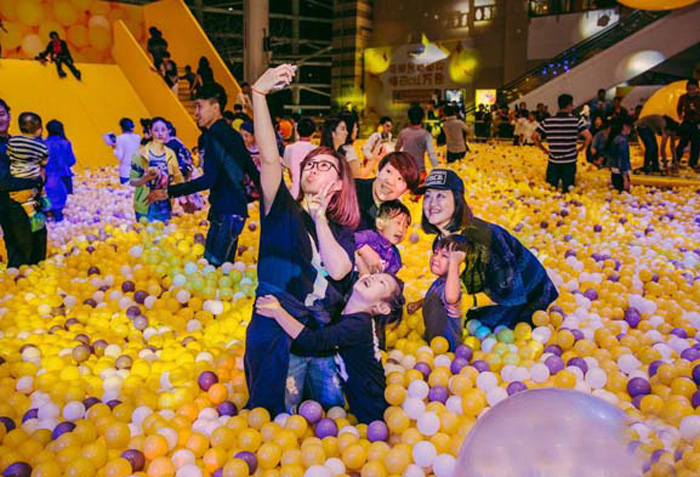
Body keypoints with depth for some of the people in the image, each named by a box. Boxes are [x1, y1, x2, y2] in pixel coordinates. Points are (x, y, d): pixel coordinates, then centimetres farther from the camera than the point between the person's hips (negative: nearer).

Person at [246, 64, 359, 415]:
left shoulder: (343, 231, 9)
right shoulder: (282, 210, 1)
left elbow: (338, 270, -11)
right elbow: (269, 158, -15)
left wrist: (320, 218, -10)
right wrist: (258, 93, -24)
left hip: (323, 336, 3)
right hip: (276, 335, -3)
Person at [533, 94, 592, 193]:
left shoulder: (547, 121, -2)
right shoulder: (576, 121, -7)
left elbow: (535, 137, -2)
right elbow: (588, 137, -13)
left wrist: (544, 149, 7)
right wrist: (581, 149, 2)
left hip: (553, 161, 1)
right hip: (569, 161, -1)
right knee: (567, 189, 9)